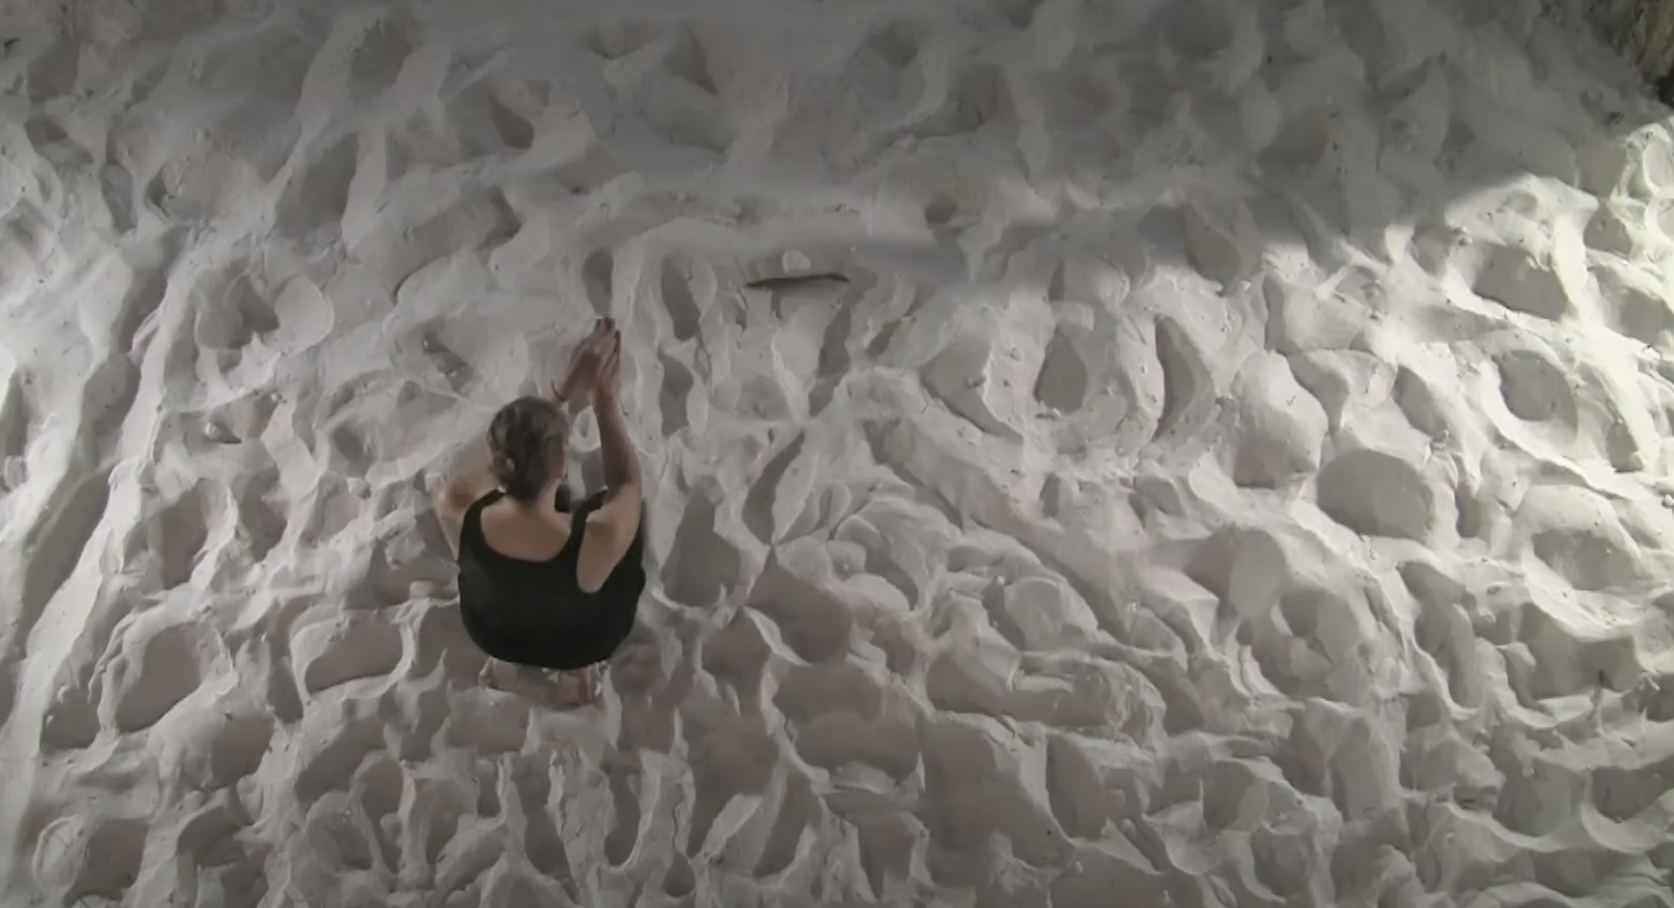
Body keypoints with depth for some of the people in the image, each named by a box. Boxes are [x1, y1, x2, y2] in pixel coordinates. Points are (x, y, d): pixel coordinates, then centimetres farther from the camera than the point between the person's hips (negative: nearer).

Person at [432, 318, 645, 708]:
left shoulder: (457, 510, -36)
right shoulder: (599, 538, -43)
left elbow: (514, 458, -13)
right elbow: (627, 482, -19)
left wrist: (563, 395, -16)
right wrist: (604, 397, -21)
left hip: (490, 632, 2)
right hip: (580, 642, -2)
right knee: (626, 501, 22)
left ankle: (506, 658, 36)